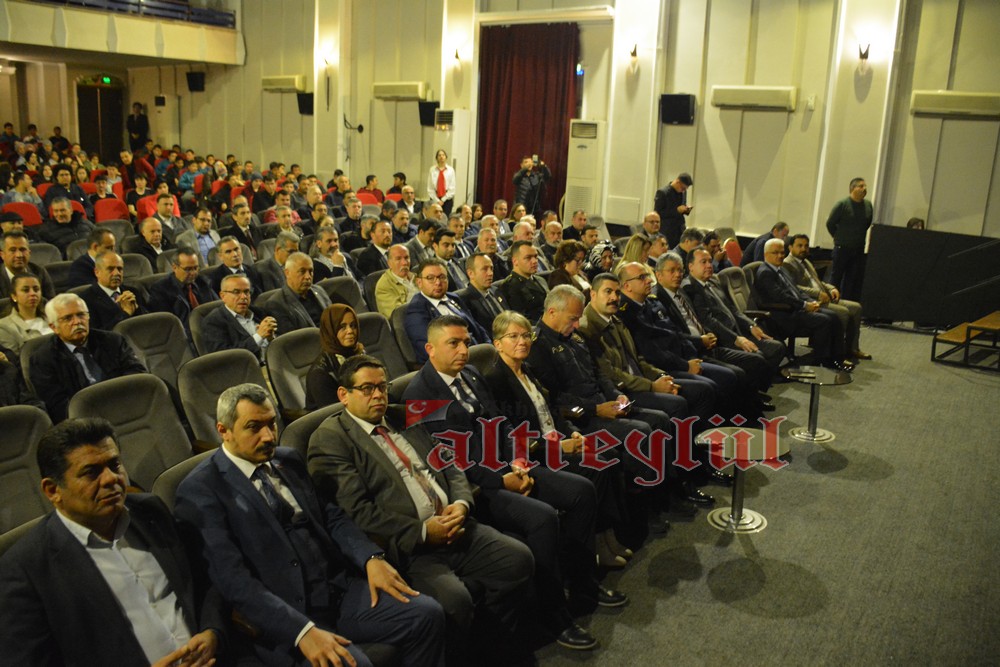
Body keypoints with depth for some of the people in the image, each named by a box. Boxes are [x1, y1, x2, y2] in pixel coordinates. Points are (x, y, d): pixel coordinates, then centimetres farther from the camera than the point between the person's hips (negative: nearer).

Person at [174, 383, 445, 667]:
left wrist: (372, 558, -7)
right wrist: (302, 630, -27)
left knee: (426, 613, -12)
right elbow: (234, 580, -16)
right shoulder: (200, 491, -9)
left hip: (339, 588, 6)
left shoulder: (289, 459, 12)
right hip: (281, 615, -6)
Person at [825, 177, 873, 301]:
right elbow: (830, 223, -4)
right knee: (836, 277, 4)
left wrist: (859, 237, 12)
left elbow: (868, 224, 16)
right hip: (842, 248, -4)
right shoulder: (842, 204, -10)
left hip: (859, 249, 5)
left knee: (855, 280, 6)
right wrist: (839, 238, 4)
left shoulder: (868, 205, 4)